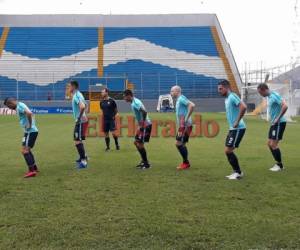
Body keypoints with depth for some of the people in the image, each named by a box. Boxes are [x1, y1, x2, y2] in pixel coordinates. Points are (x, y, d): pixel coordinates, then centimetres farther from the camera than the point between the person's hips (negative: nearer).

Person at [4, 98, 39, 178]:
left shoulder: (19, 106, -14)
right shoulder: (19, 106, 17)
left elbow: (29, 113, -31)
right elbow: (30, 114, 30)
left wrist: (30, 125, -21)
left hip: (30, 131, -10)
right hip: (30, 131, 10)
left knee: (24, 150, -11)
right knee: (27, 150, 20)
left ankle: (32, 170, -13)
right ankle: (34, 168, 27)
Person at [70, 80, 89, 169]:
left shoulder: (76, 96, -17)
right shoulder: (78, 95, 14)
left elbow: (82, 106, -33)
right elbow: (84, 105, 28)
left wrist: (79, 117, -25)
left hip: (81, 121, -10)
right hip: (81, 121, 10)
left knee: (78, 141, -10)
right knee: (78, 140, 22)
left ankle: (83, 161, -8)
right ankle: (83, 157, 34)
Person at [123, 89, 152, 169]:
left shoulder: (135, 103, -18)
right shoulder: (134, 102, 13)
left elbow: (144, 112, -29)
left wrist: (142, 125, -24)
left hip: (145, 125, -10)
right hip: (142, 125, 10)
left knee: (140, 144, -6)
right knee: (136, 142, 14)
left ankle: (146, 164, 4)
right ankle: (144, 161, 23)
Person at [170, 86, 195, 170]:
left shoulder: (181, 98, -11)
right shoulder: (179, 100, 19)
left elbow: (192, 105, -26)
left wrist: (187, 118, -22)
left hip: (185, 125, -10)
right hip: (182, 126, 10)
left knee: (179, 143, -10)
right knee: (182, 144, 12)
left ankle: (186, 163, -3)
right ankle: (185, 163, 17)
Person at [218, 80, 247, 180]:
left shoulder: (232, 96, -15)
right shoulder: (227, 99, 15)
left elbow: (243, 107, -29)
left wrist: (237, 122, -24)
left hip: (238, 128, -9)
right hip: (233, 128, 9)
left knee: (228, 151, -8)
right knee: (227, 151, 10)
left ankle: (238, 173, 4)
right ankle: (236, 172, 19)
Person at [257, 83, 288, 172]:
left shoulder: (274, 95, -16)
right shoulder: (270, 97, 13)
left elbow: (285, 106, -27)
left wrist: (278, 118, -23)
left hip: (279, 123, -10)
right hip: (274, 123, 10)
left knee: (274, 144, -7)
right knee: (270, 143, 11)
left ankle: (280, 165, 6)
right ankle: (278, 163, 21)